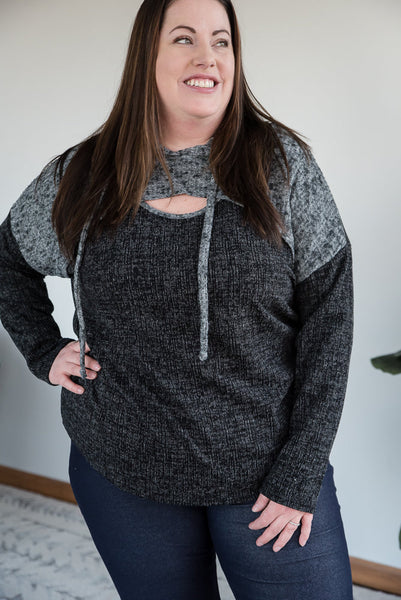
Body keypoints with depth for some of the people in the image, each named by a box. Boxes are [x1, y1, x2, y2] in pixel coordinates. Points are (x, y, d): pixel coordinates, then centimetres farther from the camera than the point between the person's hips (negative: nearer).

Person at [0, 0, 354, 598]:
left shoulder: (281, 163, -5)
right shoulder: (80, 177, 0)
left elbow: (329, 313, -7)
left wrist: (302, 473, -10)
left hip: (265, 475, -1)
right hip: (119, 476, 2)